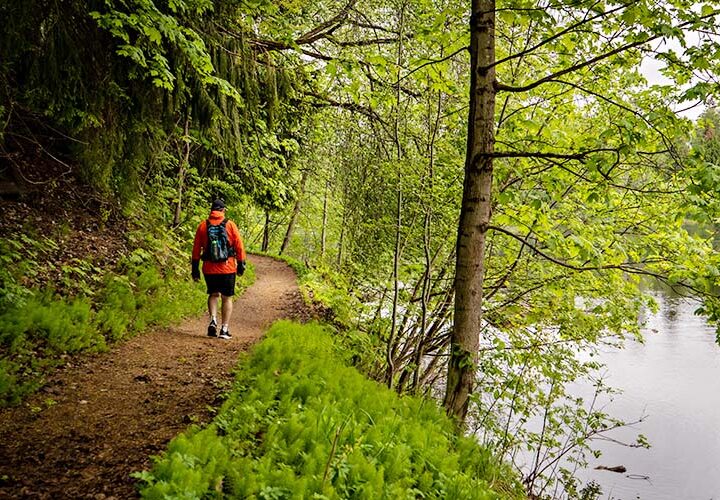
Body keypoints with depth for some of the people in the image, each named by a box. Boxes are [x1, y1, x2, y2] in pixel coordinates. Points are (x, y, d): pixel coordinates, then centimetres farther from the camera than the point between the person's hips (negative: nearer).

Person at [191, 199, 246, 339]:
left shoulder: (202, 226, 2)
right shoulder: (230, 225, -2)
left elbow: (196, 249, 3)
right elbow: (239, 246, -2)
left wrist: (195, 268, 9)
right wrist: (241, 264, 6)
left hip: (209, 268, 2)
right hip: (227, 268, -1)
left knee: (213, 294, 21)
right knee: (227, 298, 9)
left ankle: (213, 320, 1)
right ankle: (224, 329, 8)